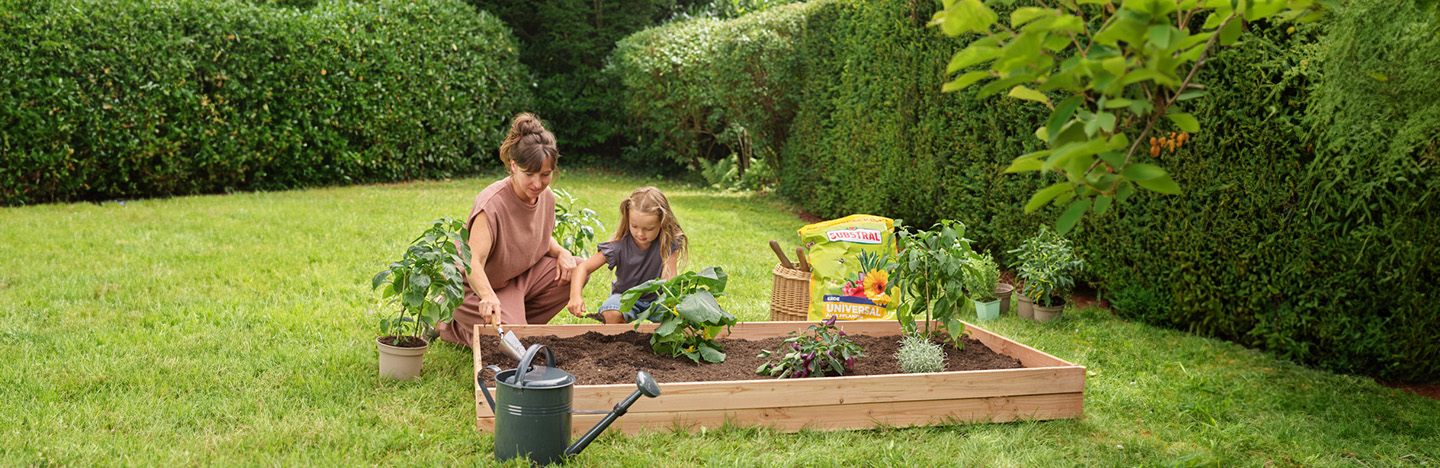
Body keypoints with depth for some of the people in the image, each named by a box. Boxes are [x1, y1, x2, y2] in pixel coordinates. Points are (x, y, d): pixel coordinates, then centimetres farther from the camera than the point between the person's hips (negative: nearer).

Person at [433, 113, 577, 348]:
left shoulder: (545, 196, -7)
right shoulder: (492, 204, -30)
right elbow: (473, 264, -40)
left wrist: (561, 252, -9)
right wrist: (489, 298, -60)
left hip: (521, 275, 7)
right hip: (480, 286, -7)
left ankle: (518, 321, 3)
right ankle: (450, 324, 4)